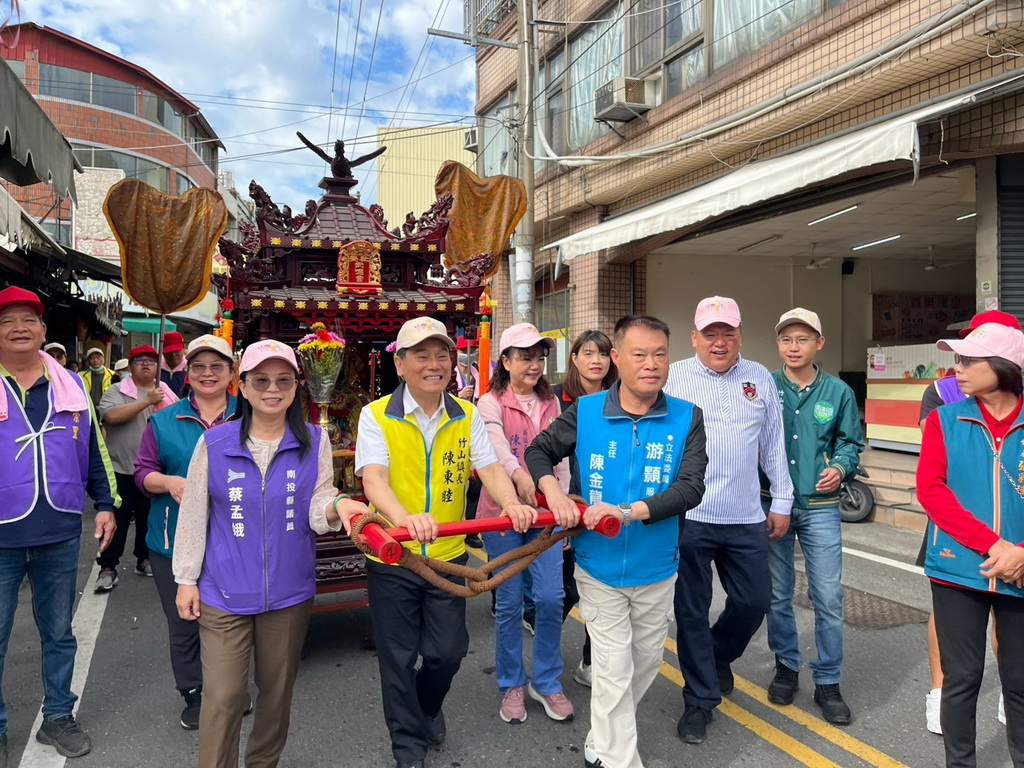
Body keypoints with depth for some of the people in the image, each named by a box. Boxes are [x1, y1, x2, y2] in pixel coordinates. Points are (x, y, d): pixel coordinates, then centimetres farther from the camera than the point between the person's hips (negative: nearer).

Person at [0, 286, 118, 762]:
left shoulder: (71, 386, 6)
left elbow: (93, 450, 10)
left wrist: (105, 504, 5)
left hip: (61, 533, 2)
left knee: (59, 632, 15)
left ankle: (58, 716, 31)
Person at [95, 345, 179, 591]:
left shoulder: (167, 393, 9)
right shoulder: (117, 390, -3)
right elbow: (111, 416, -22)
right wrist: (147, 400, -23)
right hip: (122, 469, -3)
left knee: (149, 518, 14)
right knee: (117, 519, 1)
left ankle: (145, 559, 28)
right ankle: (108, 568, 9)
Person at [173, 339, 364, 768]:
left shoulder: (314, 442, -4)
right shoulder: (214, 443, -6)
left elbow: (316, 512, -7)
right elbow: (194, 514, 1)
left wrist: (337, 506, -29)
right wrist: (186, 577, 2)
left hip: (289, 591, 2)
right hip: (224, 592, -1)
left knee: (277, 691, 18)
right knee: (223, 697, 1)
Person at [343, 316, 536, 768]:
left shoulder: (467, 416, 1)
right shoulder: (376, 416, -10)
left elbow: (489, 468, -10)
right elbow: (373, 477, -23)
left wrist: (511, 502, -32)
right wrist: (402, 517, -44)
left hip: (449, 556, 3)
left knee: (447, 652, 14)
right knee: (399, 659, 11)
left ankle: (428, 706, 47)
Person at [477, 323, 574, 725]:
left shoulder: (551, 404, 11)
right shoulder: (491, 403, -5)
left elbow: (560, 456, 10)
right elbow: (497, 444, -25)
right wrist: (519, 473, -46)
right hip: (502, 511, -3)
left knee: (550, 597, 1)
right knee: (509, 602, 6)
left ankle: (546, 682, 22)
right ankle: (511, 685, 25)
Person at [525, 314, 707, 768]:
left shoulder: (687, 419, -10)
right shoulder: (585, 412, -10)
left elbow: (691, 488, -20)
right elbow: (538, 451, 2)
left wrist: (629, 512, -32)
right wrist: (552, 491, -19)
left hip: (656, 570, 3)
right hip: (598, 567, -2)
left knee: (646, 663, 20)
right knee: (614, 670, 2)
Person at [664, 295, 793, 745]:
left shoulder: (760, 379, 8)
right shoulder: (673, 378, -2)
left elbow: (773, 445, 12)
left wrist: (781, 500, 11)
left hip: (746, 519, 3)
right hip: (688, 517, -3)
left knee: (754, 601, 12)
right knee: (692, 611, 7)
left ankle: (716, 658, 42)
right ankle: (700, 699, 24)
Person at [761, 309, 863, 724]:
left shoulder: (838, 392, 1)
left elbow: (850, 441, 10)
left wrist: (840, 467, -10)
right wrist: (756, 489, -11)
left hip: (820, 507, 0)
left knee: (829, 598, 1)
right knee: (777, 595, 12)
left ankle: (828, 682, 18)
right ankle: (786, 667, 32)